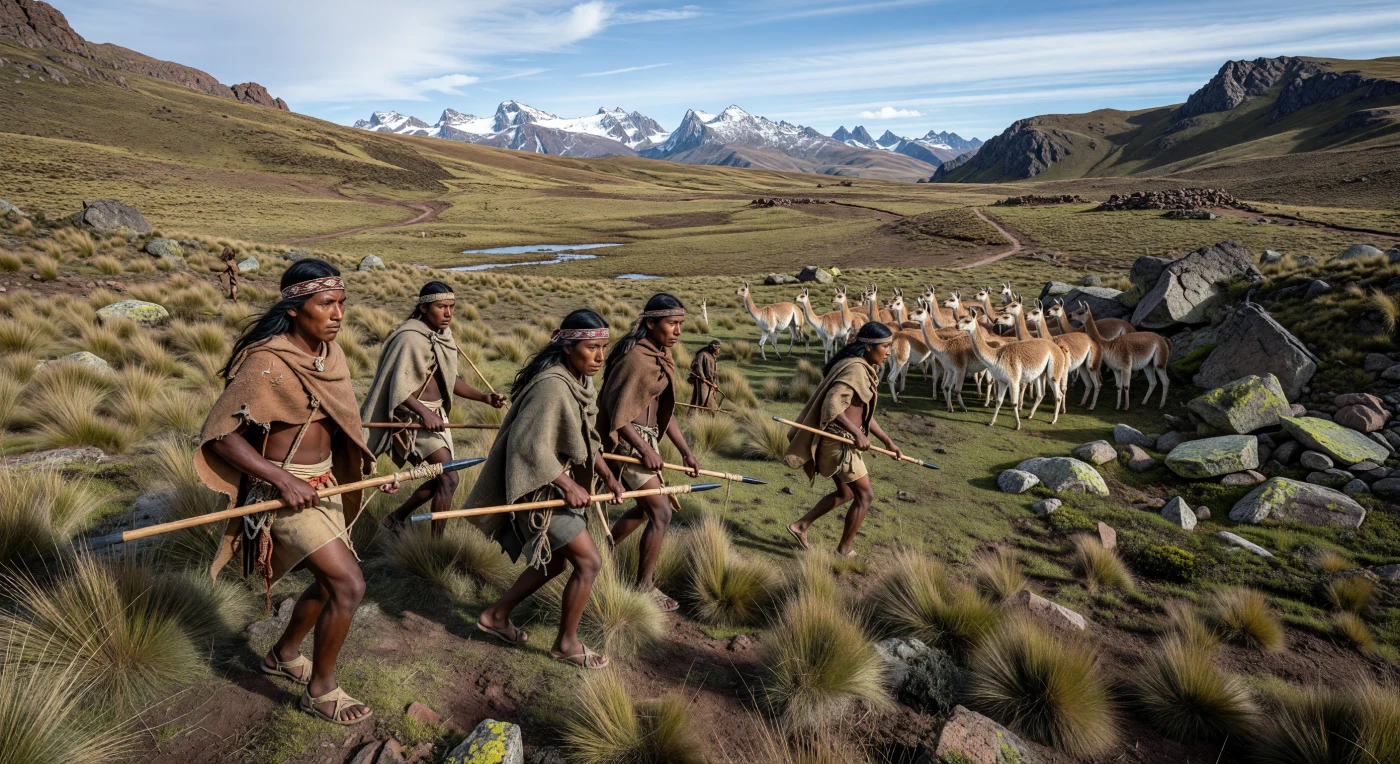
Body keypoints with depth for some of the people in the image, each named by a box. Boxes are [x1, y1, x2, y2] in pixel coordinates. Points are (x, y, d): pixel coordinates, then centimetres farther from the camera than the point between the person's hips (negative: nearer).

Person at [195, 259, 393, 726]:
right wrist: (283, 480, -26)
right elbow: (217, 436, -21)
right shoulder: (266, 364, -23)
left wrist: (367, 468, 6)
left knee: (331, 582, 19)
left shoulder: (330, 353, 1)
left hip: (324, 484, 8)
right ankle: (321, 691, 12)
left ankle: (284, 656, 45)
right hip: (285, 490, -8)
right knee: (349, 585, -9)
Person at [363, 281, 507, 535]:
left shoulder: (443, 335, 7)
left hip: (437, 414, 9)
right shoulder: (410, 338, -17)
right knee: (449, 478, -13)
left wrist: (485, 397, 2)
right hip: (415, 416, -9)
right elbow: (399, 387, -22)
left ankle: (396, 518, 35)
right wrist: (424, 412, -37)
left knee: (440, 477, 15)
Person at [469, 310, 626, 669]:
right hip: (538, 487, -10)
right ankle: (566, 644, 16)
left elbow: (586, 438, 14)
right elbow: (531, 445, -29)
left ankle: (496, 615, 36)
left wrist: (608, 477, 7)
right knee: (588, 561, -4)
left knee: (554, 560, 20)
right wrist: (568, 485, -24)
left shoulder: (580, 381, 4)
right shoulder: (552, 385, -26)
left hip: (558, 482, 10)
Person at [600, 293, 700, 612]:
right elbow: (618, 414, -20)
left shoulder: (661, 355, 8)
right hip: (629, 440, -10)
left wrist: (685, 451, 11)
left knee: (645, 508, 21)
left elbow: (664, 410, 13)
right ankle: (643, 587, 9)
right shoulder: (637, 359, -21)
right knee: (661, 512, -6)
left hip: (647, 436, 10)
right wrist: (644, 450, -25)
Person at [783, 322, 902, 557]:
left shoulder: (865, 370, 12)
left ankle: (800, 526, 28)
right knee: (865, 495, 3)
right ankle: (844, 550, 17)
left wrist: (888, 441, 20)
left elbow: (863, 414, 19)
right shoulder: (855, 370, -20)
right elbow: (832, 405, -30)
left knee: (845, 493, 23)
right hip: (839, 441, -10)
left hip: (842, 441, 10)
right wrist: (857, 433, -30)